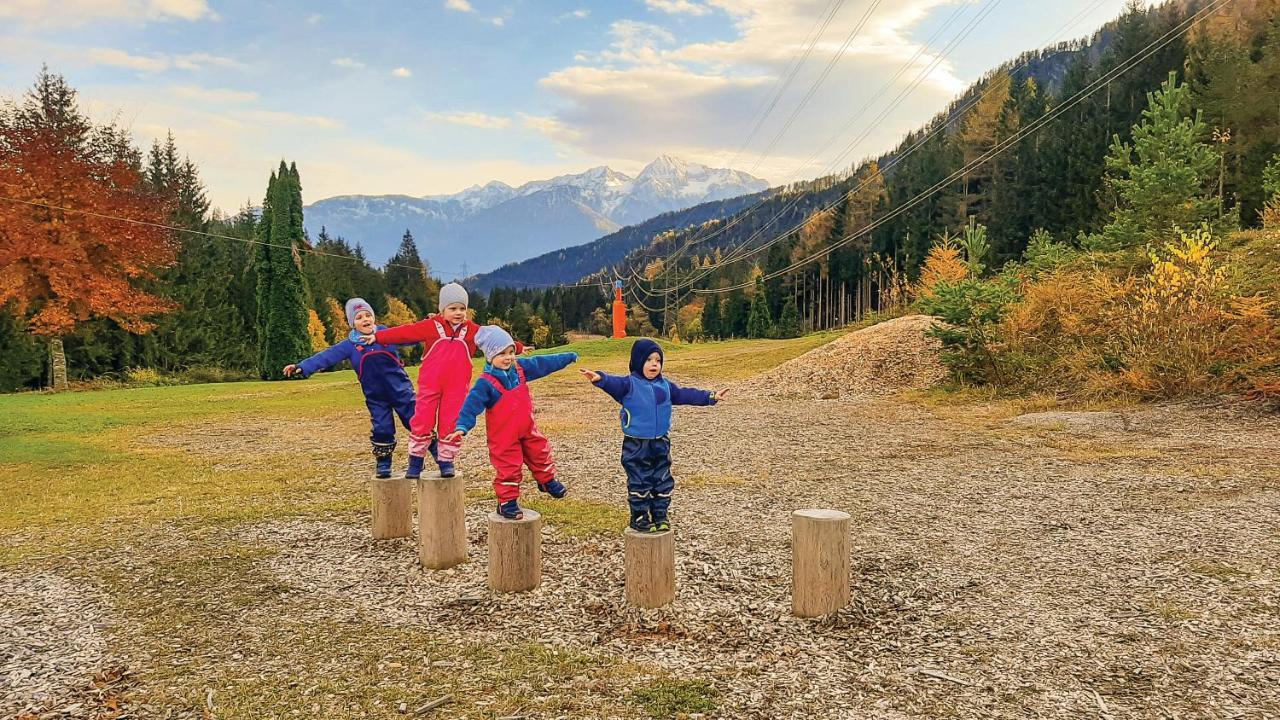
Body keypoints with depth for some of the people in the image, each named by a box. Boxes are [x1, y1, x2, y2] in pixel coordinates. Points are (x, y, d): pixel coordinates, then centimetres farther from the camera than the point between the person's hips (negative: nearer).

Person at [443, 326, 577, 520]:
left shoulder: (520, 368, -2)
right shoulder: (485, 383, -21)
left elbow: (542, 364, 8)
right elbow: (471, 405, -25)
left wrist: (568, 357, 16)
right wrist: (462, 427, -38)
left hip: (527, 429, 6)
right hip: (503, 436, -6)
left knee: (540, 453, 20)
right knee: (508, 468, 0)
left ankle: (547, 480, 45)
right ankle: (507, 502, 16)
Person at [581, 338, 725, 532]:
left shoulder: (665, 386, 9)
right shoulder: (629, 384, -9)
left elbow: (686, 394, 15)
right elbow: (614, 383, -27)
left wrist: (710, 397, 13)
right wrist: (600, 378, -49)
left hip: (660, 443, 6)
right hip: (636, 445, -5)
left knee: (663, 481, 12)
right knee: (639, 482, 2)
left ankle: (660, 515, 25)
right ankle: (639, 518, 14)